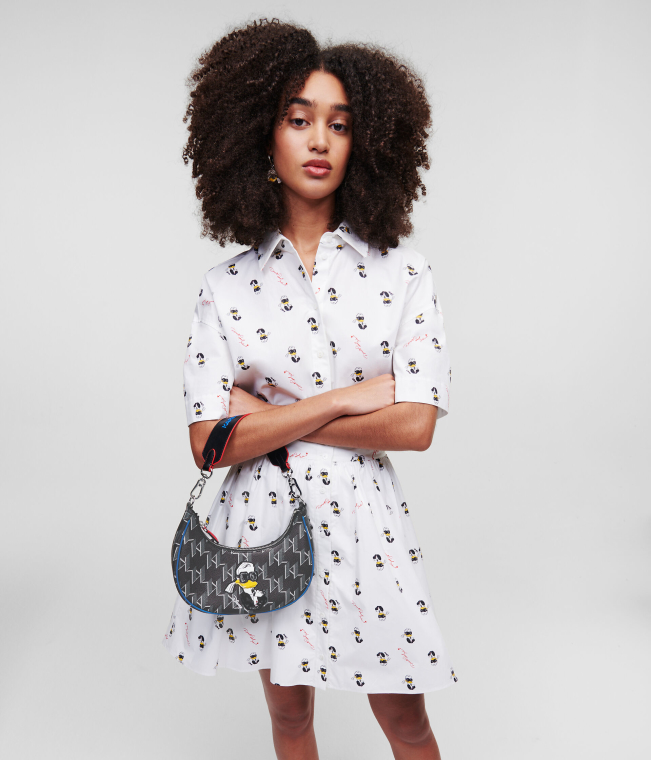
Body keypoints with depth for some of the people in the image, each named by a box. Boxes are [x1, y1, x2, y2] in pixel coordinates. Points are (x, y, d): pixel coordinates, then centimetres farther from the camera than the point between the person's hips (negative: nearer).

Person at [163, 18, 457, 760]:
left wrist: (266, 414, -14)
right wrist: (347, 398, -17)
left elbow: (415, 424, -13)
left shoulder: (403, 274, -4)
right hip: (262, 523, 1)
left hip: (362, 523, 0)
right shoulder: (226, 286, -3)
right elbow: (210, 442, -11)